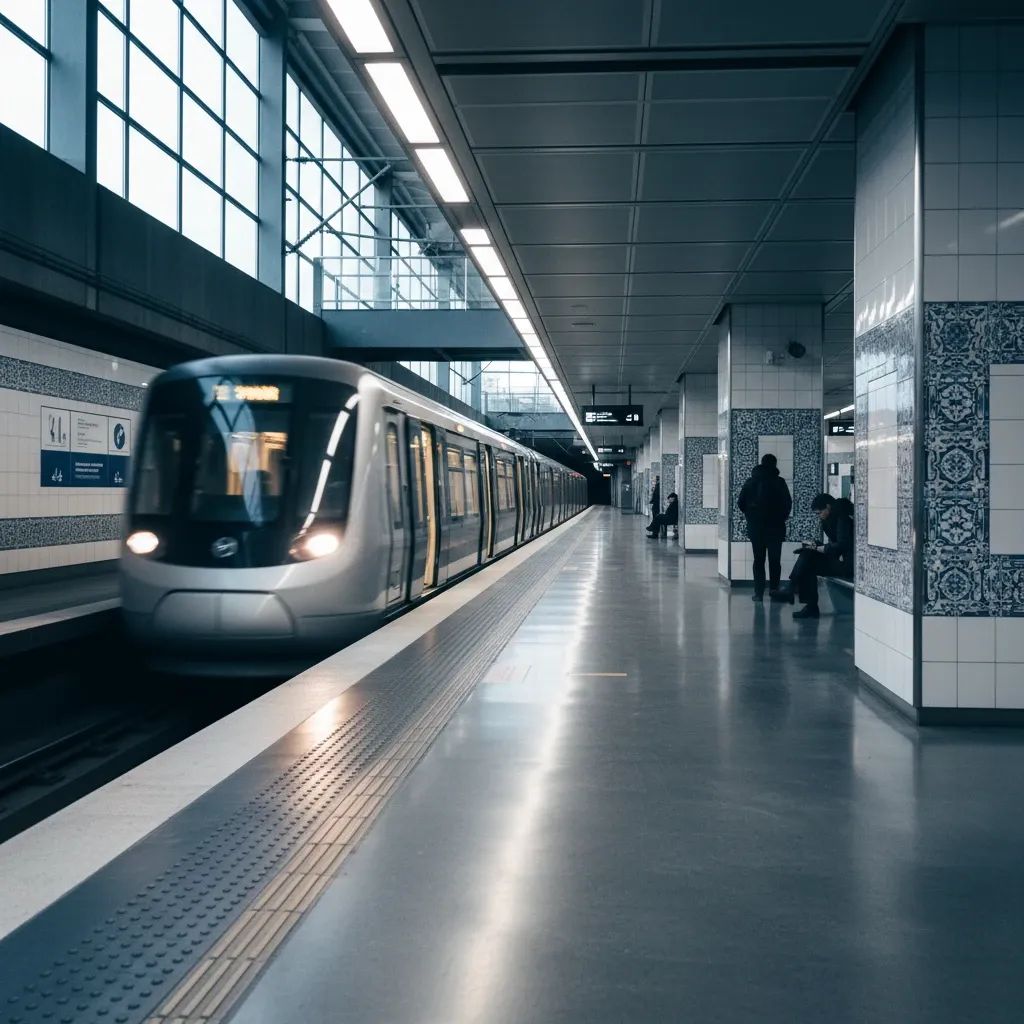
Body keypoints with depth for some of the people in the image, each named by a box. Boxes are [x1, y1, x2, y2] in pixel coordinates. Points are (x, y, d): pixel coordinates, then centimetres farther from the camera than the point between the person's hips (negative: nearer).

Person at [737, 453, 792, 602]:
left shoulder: (751, 481, 1)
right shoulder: (779, 482, -6)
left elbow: (741, 503, 0)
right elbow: (788, 504, -6)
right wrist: (782, 518, 10)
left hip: (755, 527, 2)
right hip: (775, 528, -2)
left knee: (758, 560, 7)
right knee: (775, 561, 8)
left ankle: (759, 593, 2)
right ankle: (774, 591, 5)